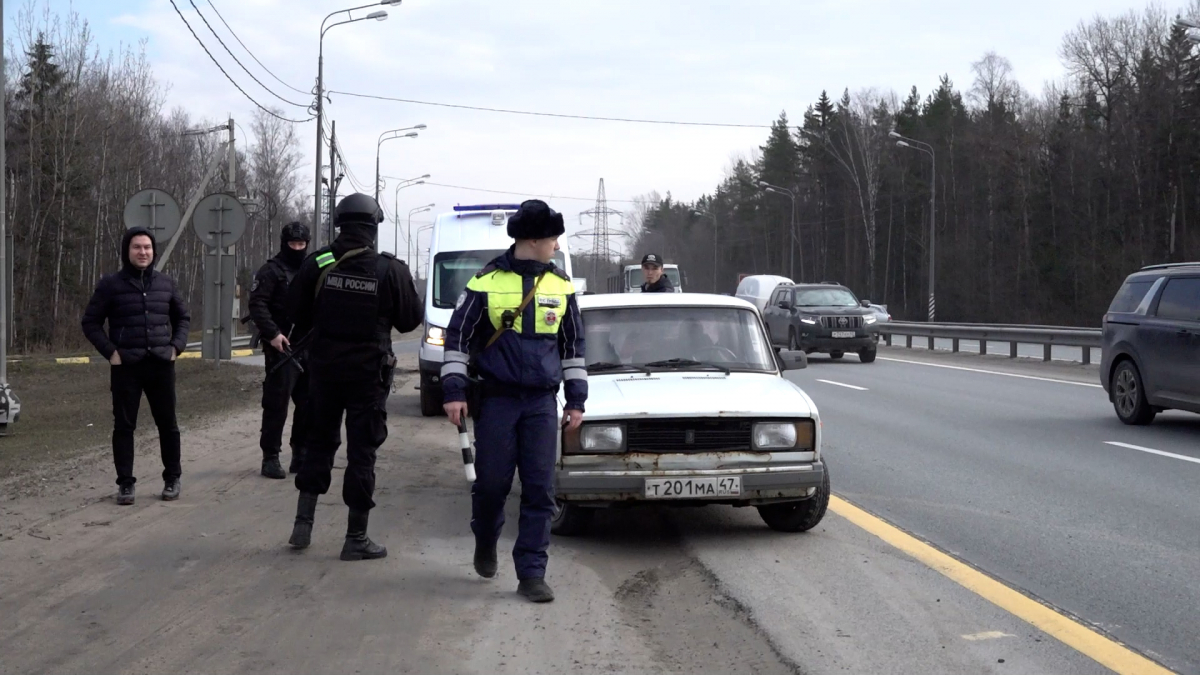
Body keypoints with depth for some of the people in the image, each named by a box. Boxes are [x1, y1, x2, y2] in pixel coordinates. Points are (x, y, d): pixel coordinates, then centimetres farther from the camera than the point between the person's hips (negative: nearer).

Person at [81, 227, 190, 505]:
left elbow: (183, 318, 19)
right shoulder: (111, 284, -2)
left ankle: (172, 479, 19)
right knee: (124, 426, 1)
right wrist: (110, 352, -7)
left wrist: (176, 346, 5)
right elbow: (90, 322, 2)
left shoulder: (166, 284, 7)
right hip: (126, 367, -2)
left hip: (161, 364, 2)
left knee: (167, 424, 7)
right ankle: (125, 483, 7)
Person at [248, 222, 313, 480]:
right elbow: (257, 305, -14)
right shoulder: (272, 271, -5)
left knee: (308, 403, 9)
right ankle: (270, 457, -2)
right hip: (282, 347, -7)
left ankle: (301, 454, 19)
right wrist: (272, 334, -23)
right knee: (277, 404, -6)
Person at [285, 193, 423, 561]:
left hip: (323, 368, 3)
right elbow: (411, 319, -4)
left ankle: (303, 522, 18)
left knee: (319, 441, 19)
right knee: (362, 451, 3)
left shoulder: (317, 264, -6)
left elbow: (296, 313, 0)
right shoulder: (390, 270, -12)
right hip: (368, 372, -3)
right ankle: (356, 538, 7)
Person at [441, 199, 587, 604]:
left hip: (542, 402, 3)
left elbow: (573, 345, 15)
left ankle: (531, 573, 3)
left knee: (540, 489, -2)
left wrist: (576, 399, 12)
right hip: (496, 399, -2)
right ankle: (485, 543, 33)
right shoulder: (486, 282, -3)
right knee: (492, 482, 2)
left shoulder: (560, 286, 7)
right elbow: (458, 336, 1)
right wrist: (454, 391, -5)